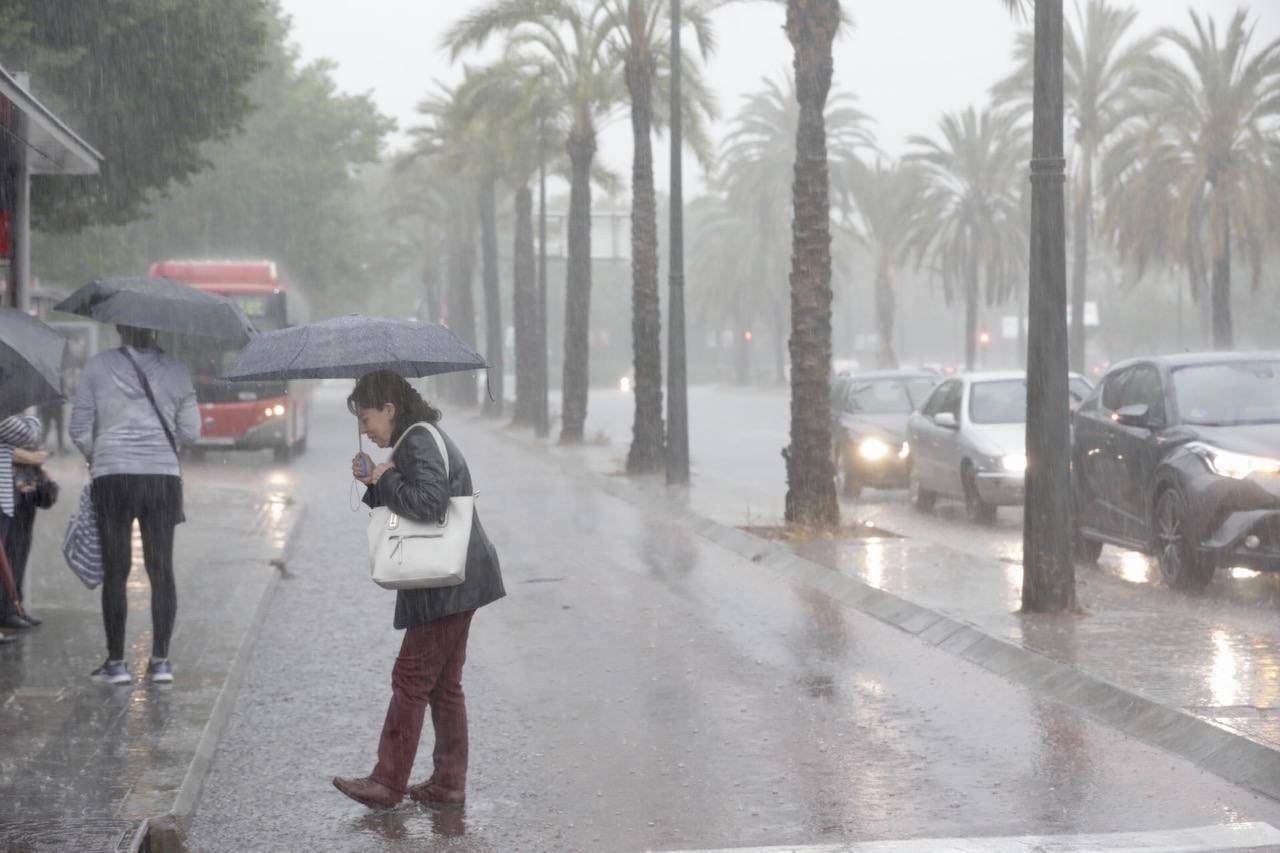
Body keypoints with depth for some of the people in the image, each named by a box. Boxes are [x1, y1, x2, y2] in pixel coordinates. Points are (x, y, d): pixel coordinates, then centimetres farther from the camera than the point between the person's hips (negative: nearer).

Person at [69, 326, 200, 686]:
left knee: (115, 571, 4)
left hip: (112, 475, -1)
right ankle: (160, 660, 5)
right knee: (161, 568, 6)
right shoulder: (174, 369, 4)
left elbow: (79, 429, 1)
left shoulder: (98, 366, -1)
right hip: (163, 474, 1)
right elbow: (190, 431, 6)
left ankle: (115, 662, 6)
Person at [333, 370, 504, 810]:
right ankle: (449, 782, 17)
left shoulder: (418, 443, -14)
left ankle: (387, 783, -2)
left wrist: (385, 479, -14)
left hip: (446, 587, -11)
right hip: (454, 581, 11)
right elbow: (400, 506, 21)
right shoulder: (421, 439, 19)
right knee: (443, 683, 13)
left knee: (411, 678, -6)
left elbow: (429, 502, -28)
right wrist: (375, 483, 5)